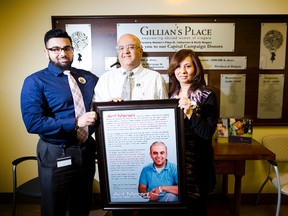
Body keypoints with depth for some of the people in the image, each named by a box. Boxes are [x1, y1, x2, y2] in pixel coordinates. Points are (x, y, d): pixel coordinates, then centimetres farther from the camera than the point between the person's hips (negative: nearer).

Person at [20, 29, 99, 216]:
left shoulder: (89, 78, 6)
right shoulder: (35, 82, -9)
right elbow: (33, 122, -19)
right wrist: (75, 123, -25)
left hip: (86, 150, 4)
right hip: (56, 154, -4)